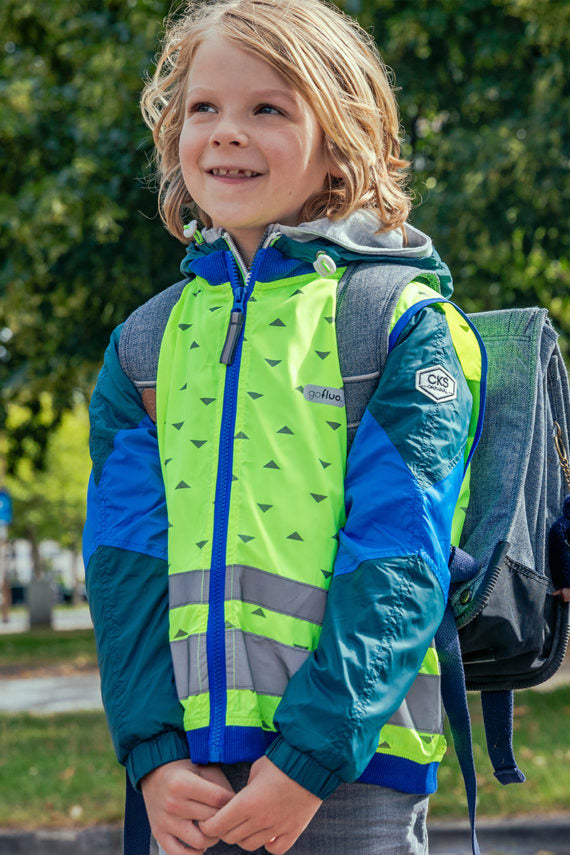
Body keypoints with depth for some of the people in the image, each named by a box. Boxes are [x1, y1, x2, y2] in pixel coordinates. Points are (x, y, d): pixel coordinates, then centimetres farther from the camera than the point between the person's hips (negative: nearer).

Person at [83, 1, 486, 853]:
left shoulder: (403, 325, -2)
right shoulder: (145, 343, 11)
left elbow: (399, 566, -9)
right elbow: (124, 561, 5)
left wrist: (308, 759, -16)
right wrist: (153, 753, -7)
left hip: (352, 766, -3)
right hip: (191, 770, 4)